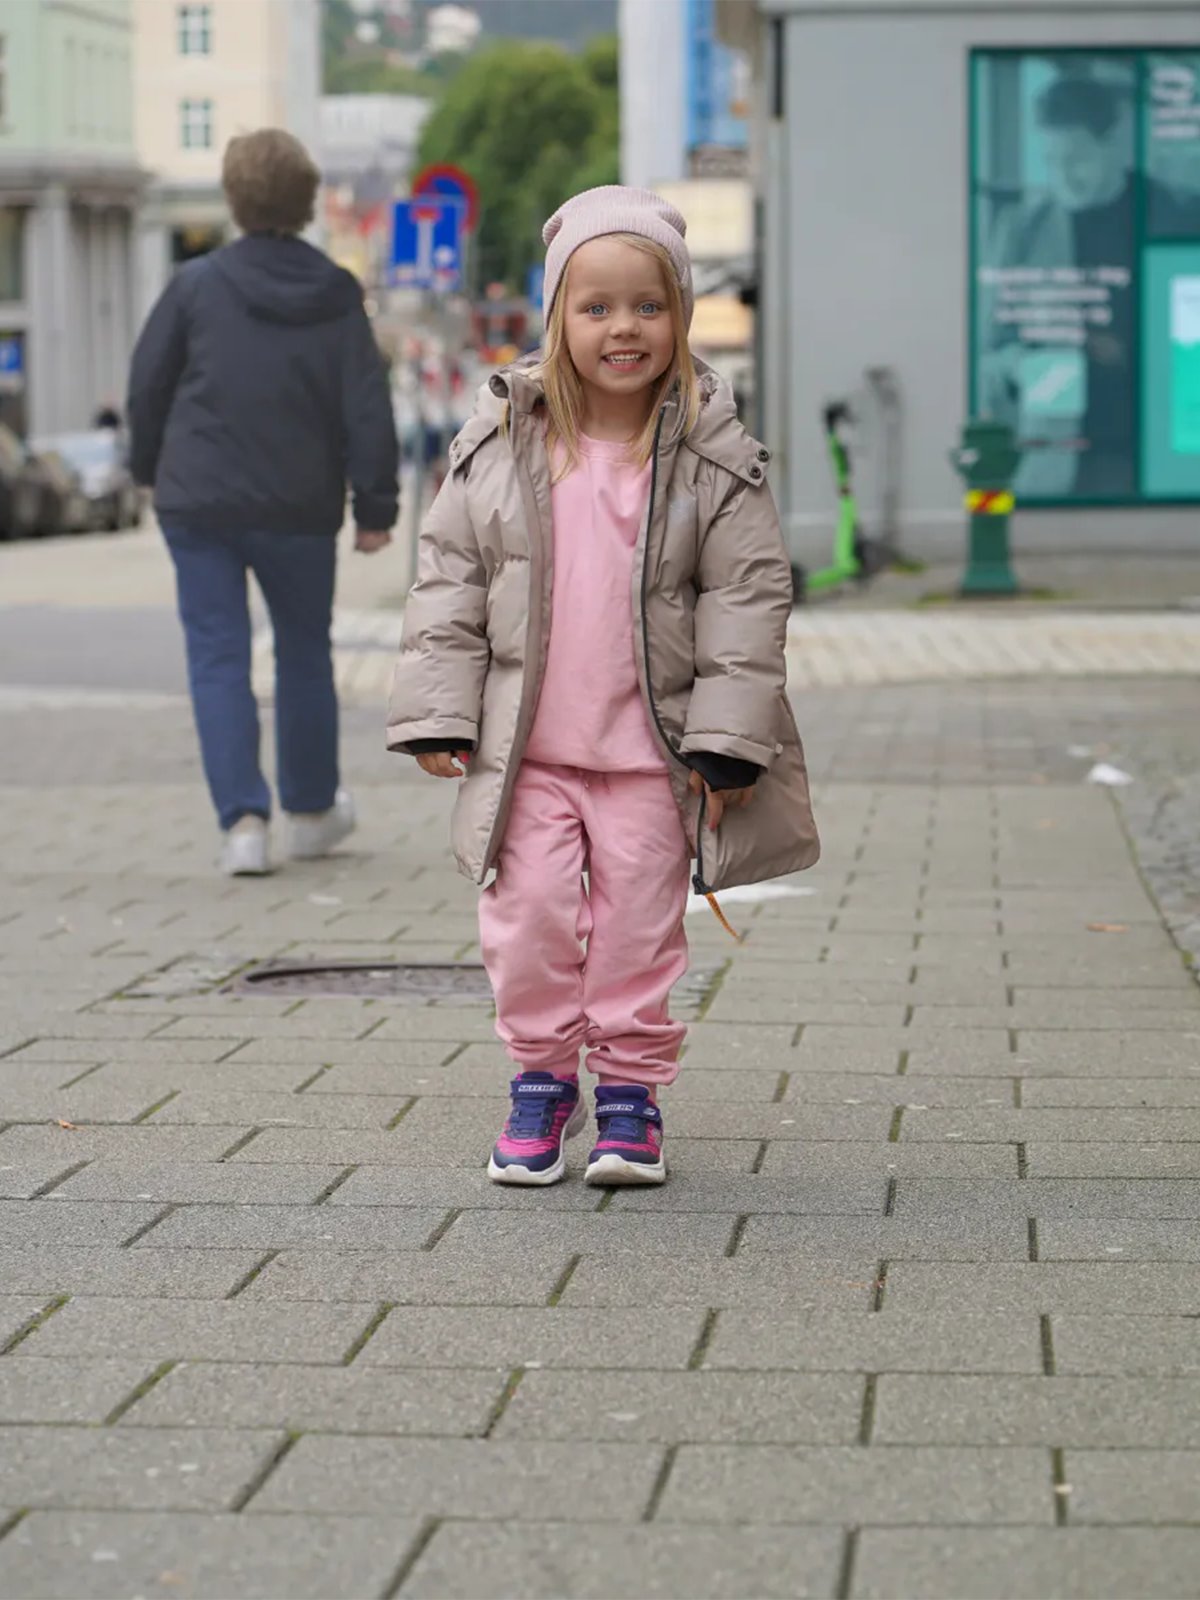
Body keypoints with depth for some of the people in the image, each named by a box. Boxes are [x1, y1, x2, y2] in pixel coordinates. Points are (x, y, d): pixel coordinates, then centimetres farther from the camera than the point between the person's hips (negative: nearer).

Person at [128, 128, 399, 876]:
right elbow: (368, 409, -5)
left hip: (198, 500, -1)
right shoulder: (337, 297, -2)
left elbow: (148, 386, 1)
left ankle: (244, 820, -10)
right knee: (305, 652, 18)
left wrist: (153, 469, 17)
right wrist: (377, 507, 1)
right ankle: (311, 809, 31)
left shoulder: (196, 285, -5)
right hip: (299, 507, 1)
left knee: (218, 658, 2)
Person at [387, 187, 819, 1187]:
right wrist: (440, 714, -1)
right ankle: (543, 1076, 21)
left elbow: (749, 599, -4)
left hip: (651, 748, -1)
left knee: (639, 919, 6)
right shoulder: (501, 444, -1)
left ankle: (632, 1086, 19)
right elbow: (449, 579, 4)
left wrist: (726, 739, -8)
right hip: (526, 745, 1)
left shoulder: (713, 459, -6)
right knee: (531, 915, 4)